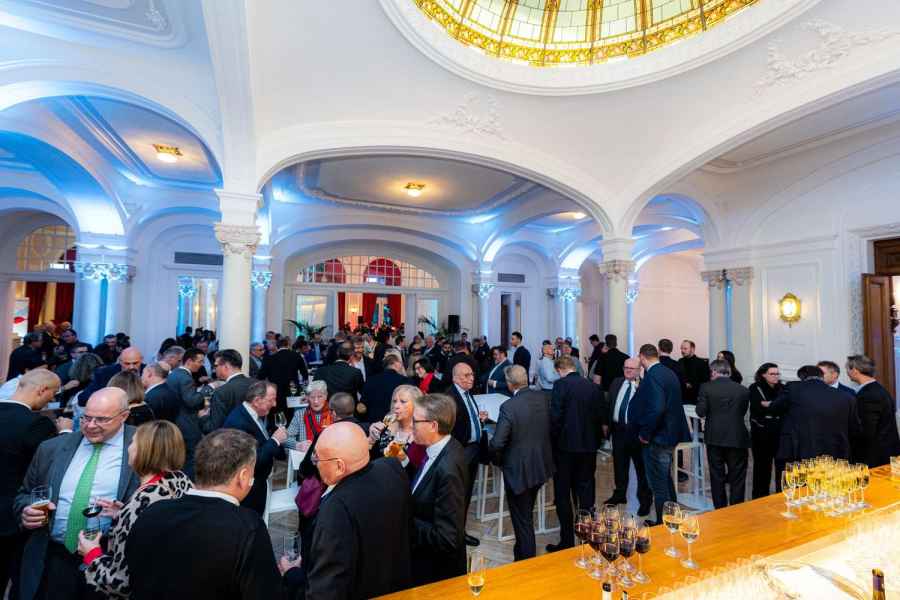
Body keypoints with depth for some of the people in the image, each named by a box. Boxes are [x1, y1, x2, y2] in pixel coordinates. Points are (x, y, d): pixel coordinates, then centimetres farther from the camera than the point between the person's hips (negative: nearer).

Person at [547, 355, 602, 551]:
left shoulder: (560, 385, -13)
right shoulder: (593, 386, 3)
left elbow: (555, 417, -16)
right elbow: (598, 416, 6)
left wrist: (553, 441, -3)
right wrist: (594, 440, 15)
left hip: (566, 446, -5)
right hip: (589, 446, 5)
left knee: (563, 495, 7)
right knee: (586, 493, 16)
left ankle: (567, 541, 13)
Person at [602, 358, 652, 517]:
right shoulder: (616, 382, 8)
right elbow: (609, 402, 14)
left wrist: (639, 389, -30)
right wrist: (606, 423, 14)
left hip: (636, 431, -6)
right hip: (618, 429, 6)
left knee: (641, 466, 9)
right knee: (619, 465, 20)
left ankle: (645, 500, 26)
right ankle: (619, 494, 37)